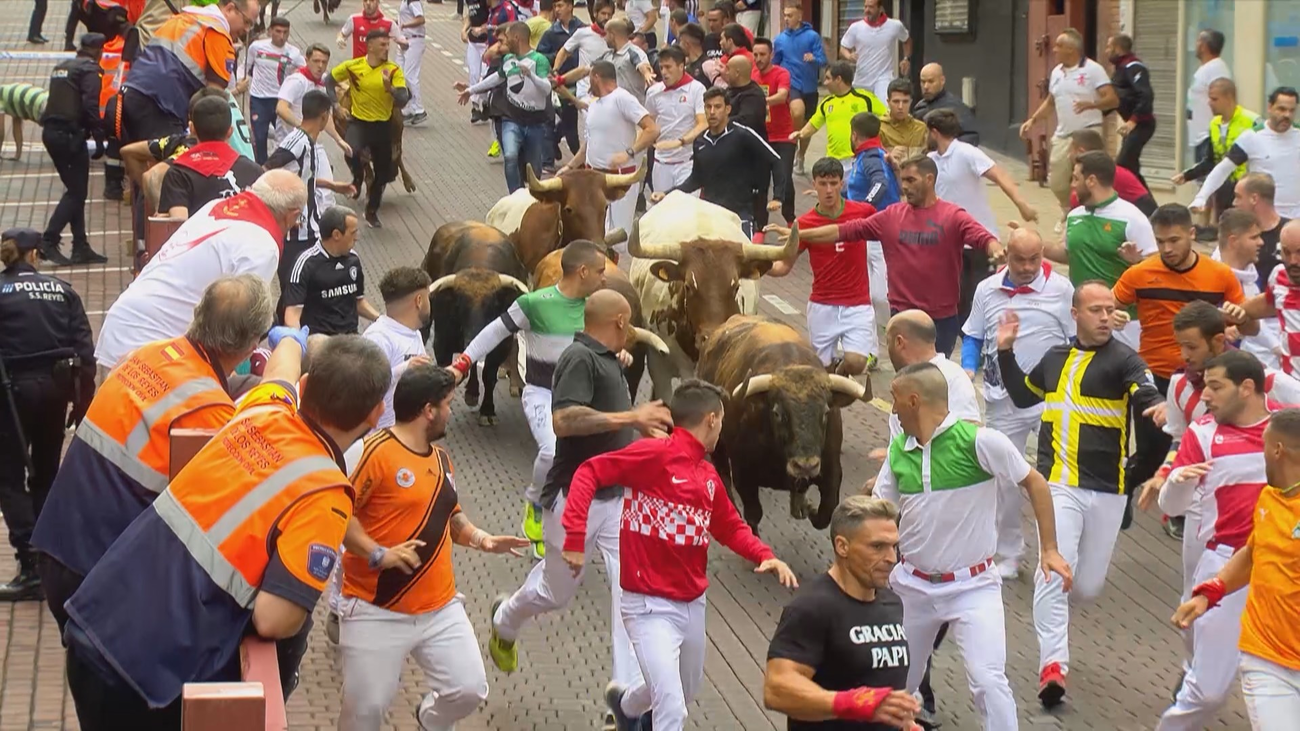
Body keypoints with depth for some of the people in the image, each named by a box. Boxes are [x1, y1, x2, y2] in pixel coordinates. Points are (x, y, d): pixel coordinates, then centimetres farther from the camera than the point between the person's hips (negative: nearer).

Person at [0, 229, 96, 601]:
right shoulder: (61, 290, 6)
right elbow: (84, 348, 2)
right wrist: (82, 402, 8)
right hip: (54, 387, 4)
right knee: (45, 475, 17)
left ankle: (31, 566, -9)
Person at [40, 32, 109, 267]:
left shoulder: (61, 67, 19)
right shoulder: (90, 70, -8)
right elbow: (90, 106, -18)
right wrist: (99, 138, -16)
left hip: (51, 132, 9)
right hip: (70, 135, -9)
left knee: (74, 190, 14)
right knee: (77, 192, -4)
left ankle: (81, 247, 14)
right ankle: (48, 242, -14)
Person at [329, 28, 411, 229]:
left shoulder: (393, 70, -8)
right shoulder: (353, 66, -8)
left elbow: (403, 100, -17)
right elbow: (329, 82, 8)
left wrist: (389, 87, -34)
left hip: (383, 125, 2)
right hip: (359, 122, -2)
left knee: (383, 173, 11)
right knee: (352, 153, -33)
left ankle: (372, 212, 36)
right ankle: (358, 177, 5)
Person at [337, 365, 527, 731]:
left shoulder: (441, 457, 11)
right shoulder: (376, 451, -15)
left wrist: (481, 539, 6)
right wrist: (378, 554, -27)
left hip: (440, 608, 7)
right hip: (377, 611, -7)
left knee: (469, 688, 3)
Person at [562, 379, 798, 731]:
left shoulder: (709, 476, 8)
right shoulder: (654, 454, -15)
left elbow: (730, 527, 18)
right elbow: (589, 473, -17)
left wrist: (765, 556, -1)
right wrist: (575, 537, -24)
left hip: (693, 605, 8)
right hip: (651, 606, -8)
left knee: (686, 691, 27)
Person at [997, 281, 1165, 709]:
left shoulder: (1123, 359, -4)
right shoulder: (1055, 358, 10)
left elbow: (1149, 400, -22)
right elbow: (1023, 396, 28)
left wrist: (1160, 409, -45)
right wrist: (1006, 352, 18)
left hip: (1106, 490, -1)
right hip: (1057, 484, 2)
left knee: (1088, 586, 8)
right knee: (1054, 572, -15)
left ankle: (1052, 609, 42)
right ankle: (1053, 664, -13)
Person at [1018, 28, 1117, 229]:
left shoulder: (1093, 70, -10)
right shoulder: (1057, 72, 12)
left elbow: (1112, 99, -15)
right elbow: (1050, 102, 25)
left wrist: (1091, 104, -32)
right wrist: (1033, 120, 14)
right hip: (1062, 135, 7)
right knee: (1056, 181, 11)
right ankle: (1069, 214, 35)